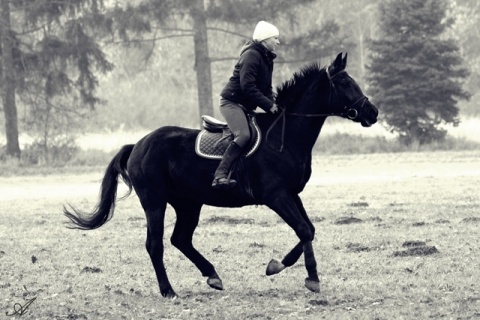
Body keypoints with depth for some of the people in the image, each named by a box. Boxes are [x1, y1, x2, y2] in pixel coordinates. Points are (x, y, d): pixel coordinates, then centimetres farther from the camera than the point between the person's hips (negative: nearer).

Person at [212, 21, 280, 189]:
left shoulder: (267, 59, 14)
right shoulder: (251, 55, -16)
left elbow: (266, 87, 19)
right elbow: (247, 87, -24)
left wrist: (272, 104, 0)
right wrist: (268, 105, -21)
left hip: (246, 106, 10)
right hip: (232, 101, -10)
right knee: (243, 135, -28)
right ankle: (220, 175, -34)